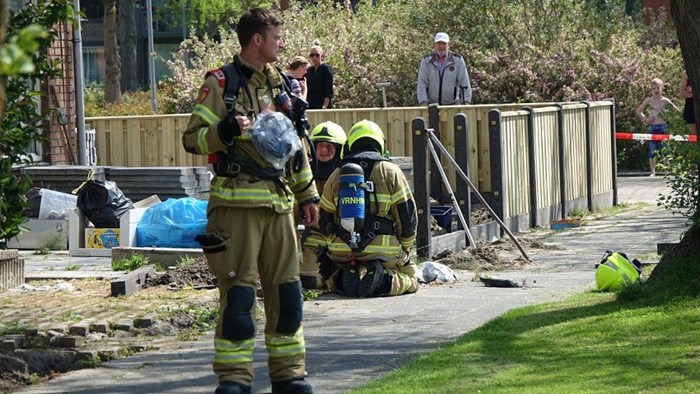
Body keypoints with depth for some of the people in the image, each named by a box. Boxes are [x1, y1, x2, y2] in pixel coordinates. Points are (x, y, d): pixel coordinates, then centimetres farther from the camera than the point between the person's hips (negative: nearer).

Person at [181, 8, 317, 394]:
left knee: (286, 289, 8)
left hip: (278, 203, 6)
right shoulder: (220, 84, -4)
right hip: (237, 201, -6)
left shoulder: (279, 84, 16)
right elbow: (192, 138, -7)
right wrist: (223, 131, -26)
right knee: (238, 292, -7)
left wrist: (307, 194, 21)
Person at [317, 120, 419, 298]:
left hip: (342, 254, 3)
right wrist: (404, 248, 14)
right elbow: (407, 216, -1)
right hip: (384, 254, -3)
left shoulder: (336, 176, 9)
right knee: (410, 278, 20)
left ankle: (342, 277, -7)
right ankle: (388, 281, -15)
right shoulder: (391, 172, -1)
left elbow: (324, 222, 14)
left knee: (332, 278, 31)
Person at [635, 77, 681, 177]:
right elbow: (638, 111, 16)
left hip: (663, 127, -1)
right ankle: (652, 172, 3)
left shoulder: (665, 101, 0)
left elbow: (678, 111, 2)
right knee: (652, 151, -1)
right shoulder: (648, 100, 5)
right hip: (652, 127, 1)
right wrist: (645, 118, 3)